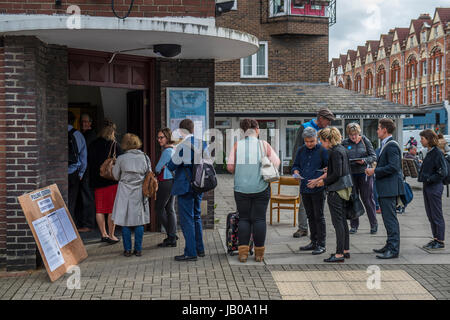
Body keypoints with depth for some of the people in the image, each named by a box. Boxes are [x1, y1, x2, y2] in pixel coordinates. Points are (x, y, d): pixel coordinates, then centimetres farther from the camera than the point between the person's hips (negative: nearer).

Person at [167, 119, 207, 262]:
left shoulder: (183, 145, -16)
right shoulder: (202, 143, 6)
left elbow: (172, 165, -12)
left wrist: (167, 165, 9)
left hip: (185, 187, -8)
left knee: (186, 219, -2)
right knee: (196, 217, 19)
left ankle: (190, 253, 0)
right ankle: (200, 249, 25)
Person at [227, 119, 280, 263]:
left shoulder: (237, 145, -2)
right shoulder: (264, 145, -2)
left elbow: (230, 167, -4)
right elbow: (276, 162, -2)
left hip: (241, 187, 1)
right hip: (261, 188, -1)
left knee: (243, 218, 9)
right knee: (259, 218, 6)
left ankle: (243, 252, 5)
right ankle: (259, 253, 10)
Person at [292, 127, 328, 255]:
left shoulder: (322, 151, -5)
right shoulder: (301, 151, 10)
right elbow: (295, 165, 18)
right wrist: (296, 172, -4)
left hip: (318, 189, -6)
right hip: (305, 188, 6)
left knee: (319, 217, -2)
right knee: (310, 216, 13)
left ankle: (321, 244, 3)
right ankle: (314, 242, 23)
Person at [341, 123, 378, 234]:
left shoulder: (365, 141, 2)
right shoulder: (344, 143, 5)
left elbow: (373, 157, 1)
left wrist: (364, 161, -17)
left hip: (364, 173, -2)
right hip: (350, 174, 2)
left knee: (367, 199, 1)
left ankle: (374, 224, 13)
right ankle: (354, 225, 15)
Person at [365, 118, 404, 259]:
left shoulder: (392, 145, -15)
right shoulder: (386, 145, 18)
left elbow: (393, 167, -22)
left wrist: (375, 171, -16)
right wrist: (374, 170, 10)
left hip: (390, 188, -11)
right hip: (386, 189, 11)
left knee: (390, 218, -9)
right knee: (388, 218, 16)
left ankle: (393, 249, -6)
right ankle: (390, 246, 25)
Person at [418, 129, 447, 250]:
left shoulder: (438, 153, -15)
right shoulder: (429, 152, 12)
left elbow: (442, 172, -19)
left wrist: (429, 179, -17)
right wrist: (422, 177, 8)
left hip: (435, 187, -9)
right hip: (427, 186, 9)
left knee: (437, 215, -1)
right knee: (430, 215, 13)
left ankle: (440, 241, 8)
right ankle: (435, 239, 22)